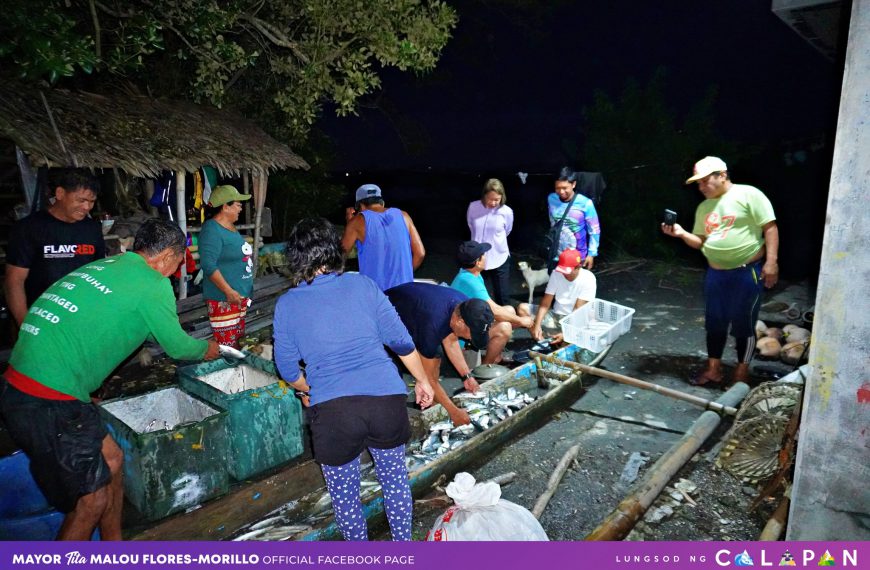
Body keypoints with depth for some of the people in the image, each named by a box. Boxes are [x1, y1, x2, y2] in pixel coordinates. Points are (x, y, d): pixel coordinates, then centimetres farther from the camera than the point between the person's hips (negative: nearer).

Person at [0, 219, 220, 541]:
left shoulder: (105, 265, 13)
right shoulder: (154, 285, -10)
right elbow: (177, 346, 2)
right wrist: (208, 350, 21)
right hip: (48, 404, -9)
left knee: (110, 459, 20)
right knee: (92, 499, 5)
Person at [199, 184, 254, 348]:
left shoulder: (231, 227, 14)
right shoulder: (212, 229, -15)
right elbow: (208, 265, -24)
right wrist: (229, 291, -28)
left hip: (240, 295, 10)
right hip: (224, 298, -10)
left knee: (237, 341, 16)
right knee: (227, 346, -7)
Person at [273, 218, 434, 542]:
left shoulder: (287, 304, 6)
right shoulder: (363, 285, 6)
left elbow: (287, 367, 12)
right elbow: (400, 339, 7)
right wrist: (422, 380, 20)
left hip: (331, 409, -1)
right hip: (387, 397, 2)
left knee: (344, 492, 21)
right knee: (395, 477, 24)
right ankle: (403, 543, 41)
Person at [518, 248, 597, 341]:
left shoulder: (588, 279, -16)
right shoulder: (556, 274, -6)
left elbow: (578, 310, -20)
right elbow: (545, 304, -8)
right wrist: (537, 325, -23)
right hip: (555, 315, 4)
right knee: (522, 308, -12)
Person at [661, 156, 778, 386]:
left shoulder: (749, 195, -9)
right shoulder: (703, 208, 11)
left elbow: (770, 227, -11)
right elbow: (701, 242, 13)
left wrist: (771, 262, -18)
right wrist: (682, 234, -6)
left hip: (747, 272, -6)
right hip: (715, 273, 6)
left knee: (743, 325, 4)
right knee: (714, 323, 12)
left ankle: (741, 374, 18)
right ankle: (713, 370, 26)